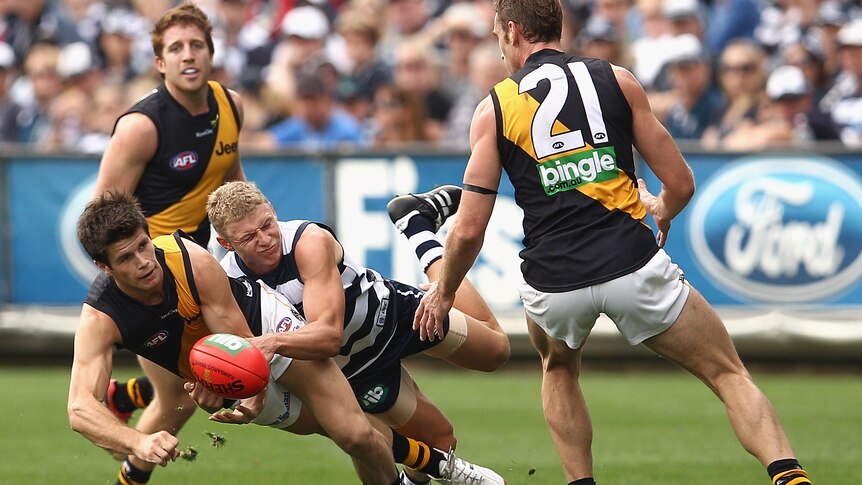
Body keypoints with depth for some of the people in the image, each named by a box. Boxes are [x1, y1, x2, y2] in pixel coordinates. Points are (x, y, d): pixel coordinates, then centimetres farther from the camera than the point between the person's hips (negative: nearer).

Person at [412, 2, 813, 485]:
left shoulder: (495, 108, 7)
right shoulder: (617, 81, 8)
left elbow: (470, 229, 3)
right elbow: (680, 183, 9)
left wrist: (443, 293, 20)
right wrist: (661, 210, 32)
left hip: (552, 285, 1)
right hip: (633, 264, -1)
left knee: (560, 370, 34)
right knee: (730, 375, 7)